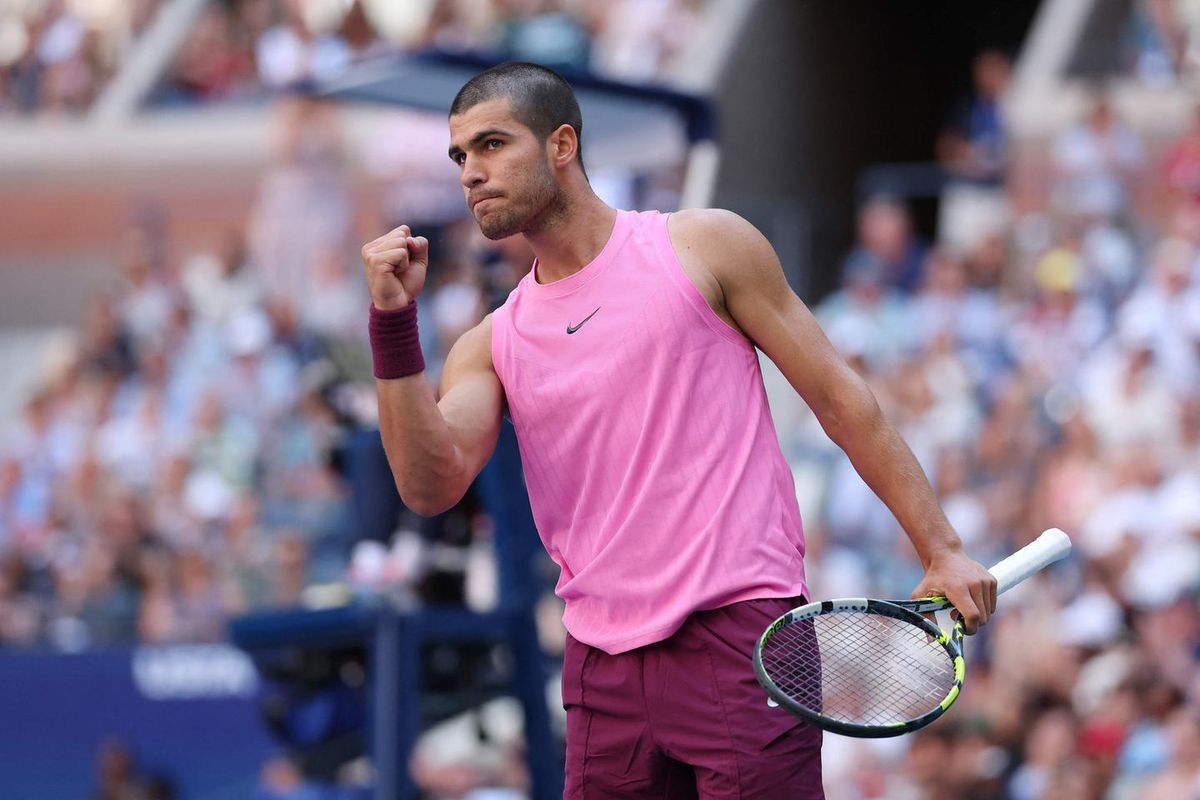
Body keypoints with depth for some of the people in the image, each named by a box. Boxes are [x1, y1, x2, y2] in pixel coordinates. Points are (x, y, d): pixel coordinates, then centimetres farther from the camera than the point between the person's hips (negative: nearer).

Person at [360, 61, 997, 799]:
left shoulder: (703, 247, 5)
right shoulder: (493, 345, 14)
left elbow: (837, 396, 6)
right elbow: (430, 484, -2)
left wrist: (942, 549, 1)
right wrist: (395, 321, -11)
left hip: (739, 635, -4)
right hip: (605, 670, 4)